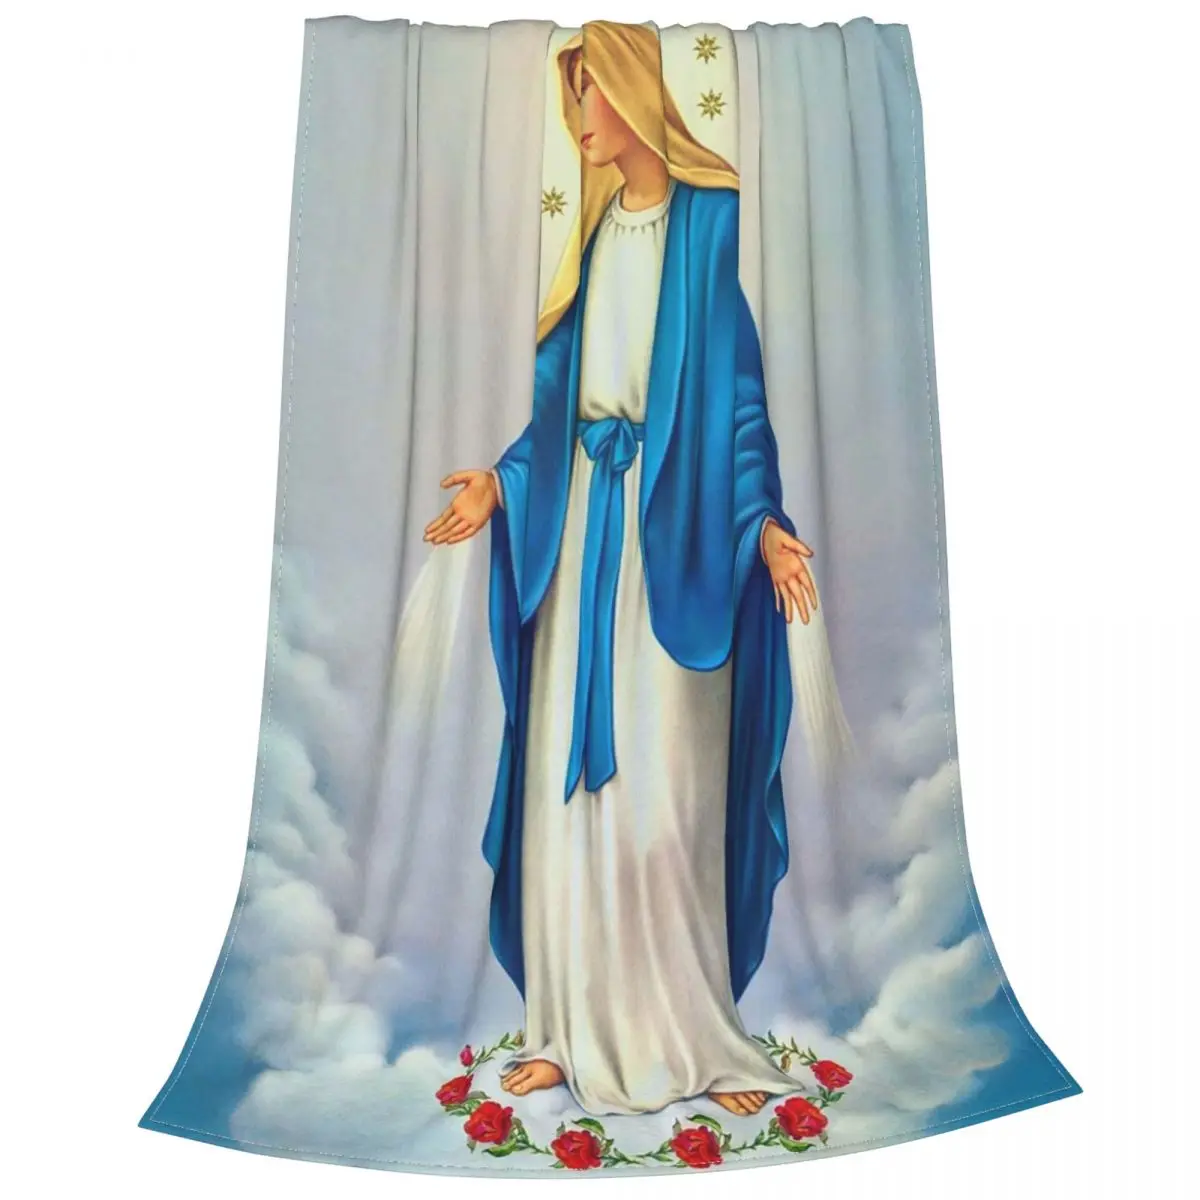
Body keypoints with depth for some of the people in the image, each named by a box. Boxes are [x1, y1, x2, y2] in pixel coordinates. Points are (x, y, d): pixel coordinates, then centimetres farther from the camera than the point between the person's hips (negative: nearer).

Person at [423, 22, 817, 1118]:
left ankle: (686, 1030, 19)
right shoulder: (599, 229, 17)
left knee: (666, 787, -1)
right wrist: (503, 486, 10)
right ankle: (578, 1025, 22)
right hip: (583, 521, 6)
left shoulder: (713, 218, -1)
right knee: (567, 776, 6)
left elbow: (742, 382, -7)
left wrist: (762, 520, -18)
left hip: (675, 526, -6)